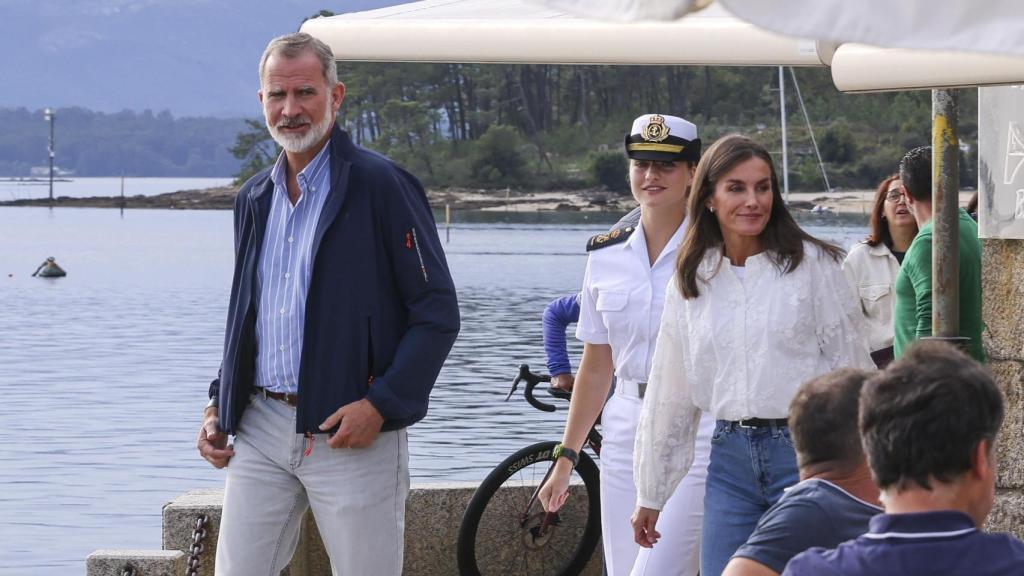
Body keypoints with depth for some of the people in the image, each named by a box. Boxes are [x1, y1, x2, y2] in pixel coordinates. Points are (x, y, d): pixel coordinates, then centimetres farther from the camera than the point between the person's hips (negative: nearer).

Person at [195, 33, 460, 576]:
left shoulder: (381, 186, -7)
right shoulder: (254, 199, 14)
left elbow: (437, 313, -9)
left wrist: (380, 404, -17)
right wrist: (220, 404, 12)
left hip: (354, 433, -6)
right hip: (260, 429, 6)